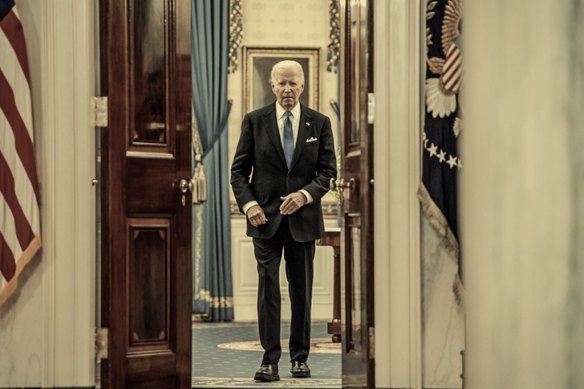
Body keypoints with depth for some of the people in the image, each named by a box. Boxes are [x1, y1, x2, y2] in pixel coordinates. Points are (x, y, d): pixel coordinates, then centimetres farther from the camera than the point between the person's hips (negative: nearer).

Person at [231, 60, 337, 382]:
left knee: (302, 290, 8)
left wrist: (305, 194, -16)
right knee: (268, 288, -5)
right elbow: (239, 170, 4)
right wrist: (248, 204, -12)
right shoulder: (254, 121, 3)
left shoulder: (319, 123, 5)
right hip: (265, 217, -1)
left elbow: (328, 171, 2)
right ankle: (270, 360, -2)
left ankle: (299, 357, 18)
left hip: (303, 219, 1)